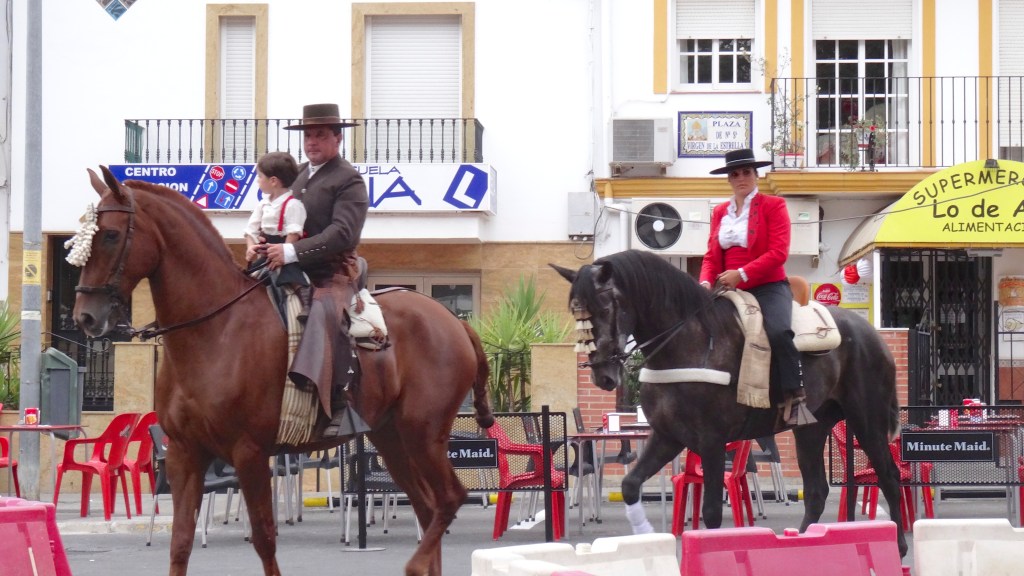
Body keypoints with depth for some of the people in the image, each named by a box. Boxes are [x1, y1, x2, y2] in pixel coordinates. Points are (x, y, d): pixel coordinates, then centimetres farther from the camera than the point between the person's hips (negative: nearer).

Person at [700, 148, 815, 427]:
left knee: (778, 331, -33)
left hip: (767, 287, -6)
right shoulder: (720, 212, 18)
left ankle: (794, 398, -26)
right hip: (728, 290, 6)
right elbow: (711, 255, 15)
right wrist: (706, 282, -8)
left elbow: (778, 253, -10)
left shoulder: (773, 206, 1)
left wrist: (741, 274, -20)